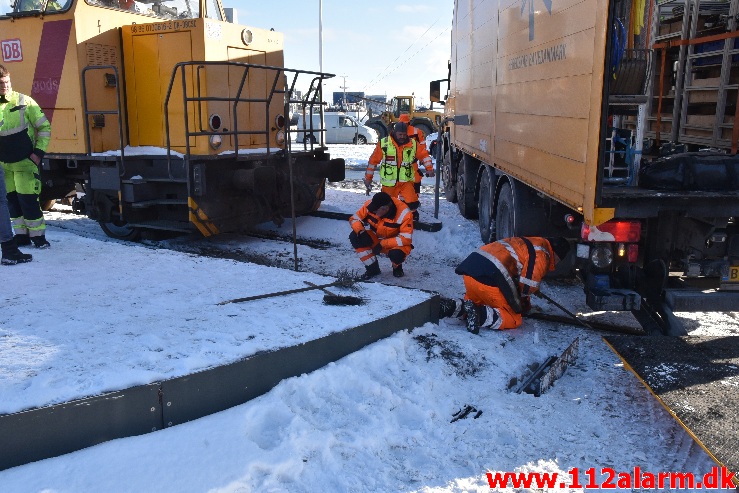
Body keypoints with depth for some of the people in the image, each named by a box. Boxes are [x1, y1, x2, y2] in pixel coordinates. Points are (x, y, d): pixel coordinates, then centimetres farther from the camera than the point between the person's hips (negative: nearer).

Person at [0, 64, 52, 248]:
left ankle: (38, 236, 4)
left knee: (28, 199, -6)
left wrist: (39, 152, -9)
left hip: (25, 162, -4)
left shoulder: (24, 102, -8)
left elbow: (44, 127, -3)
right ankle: (21, 235, 20)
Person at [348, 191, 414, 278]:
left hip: (397, 244, -4)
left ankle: (397, 267, 4)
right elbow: (354, 219, -8)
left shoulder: (403, 214, -29)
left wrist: (383, 244, -32)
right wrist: (361, 232, -29)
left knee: (396, 254, -37)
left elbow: (406, 238, -29)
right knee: (355, 237, -19)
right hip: (376, 239, 4)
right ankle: (373, 268, -3)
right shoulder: (371, 205, -20)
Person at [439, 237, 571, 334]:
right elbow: (528, 284, -6)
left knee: (476, 305, 29)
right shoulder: (542, 254, 3)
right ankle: (479, 314, -21)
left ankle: (448, 306, 0)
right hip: (490, 277, -8)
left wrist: (526, 304, 41)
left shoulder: (528, 243, 31)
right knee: (513, 319, 4)